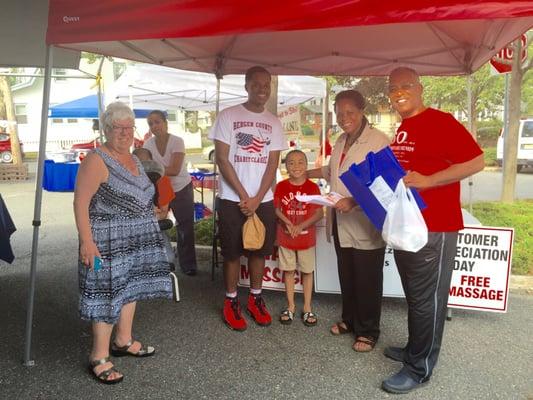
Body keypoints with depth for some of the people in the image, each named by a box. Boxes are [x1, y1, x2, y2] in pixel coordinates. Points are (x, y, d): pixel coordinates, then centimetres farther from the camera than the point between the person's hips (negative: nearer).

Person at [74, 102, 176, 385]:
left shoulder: (132, 158, 11)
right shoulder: (97, 160, -15)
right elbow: (80, 203, -18)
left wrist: (150, 223, 21)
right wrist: (86, 242, -23)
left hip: (137, 241, 8)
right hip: (109, 243, -8)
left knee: (130, 288, 16)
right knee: (109, 294, -2)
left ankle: (123, 341, 33)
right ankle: (99, 358, 13)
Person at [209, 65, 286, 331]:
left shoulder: (273, 122, 7)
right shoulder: (228, 116, -4)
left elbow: (273, 164, 3)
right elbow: (221, 159, -8)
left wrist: (257, 199, -8)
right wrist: (244, 196, -12)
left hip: (264, 199, 3)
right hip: (232, 199, -3)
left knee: (259, 250, 11)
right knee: (232, 252, 5)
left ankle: (255, 299, 27)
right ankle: (231, 302, 21)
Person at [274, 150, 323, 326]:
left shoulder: (312, 187, -7)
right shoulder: (281, 186, -4)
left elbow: (319, 213, -9)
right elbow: (276, 210, -1)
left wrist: (301, 226, -19)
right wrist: (288, 224, -17)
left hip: (306, 237, -1)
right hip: (285, 237, 1)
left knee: (307, 271, 9)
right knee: (288, 271, 12)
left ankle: (307, 308, 22)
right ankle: (291, 306, 26)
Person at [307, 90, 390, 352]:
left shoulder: (378, 140, -15)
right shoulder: (341, 141, 13)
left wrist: (354, 201, -30)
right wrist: (305, 174, 32)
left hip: (366, 225, -8)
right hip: (341, 223, 8)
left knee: (367, 281, 7)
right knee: (346, 276, 20)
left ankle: (368, 331, 23)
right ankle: (349, 320, 37)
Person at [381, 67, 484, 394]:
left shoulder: (441, 122, -12)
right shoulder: (401, 130, 13)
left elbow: (476, 161, -19)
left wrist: (427, 181, -24)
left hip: (434, 228, -9)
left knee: (427, 299, 2)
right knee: (414, 295, 20)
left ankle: (420, 368, 16)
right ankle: (415, 348, 37)